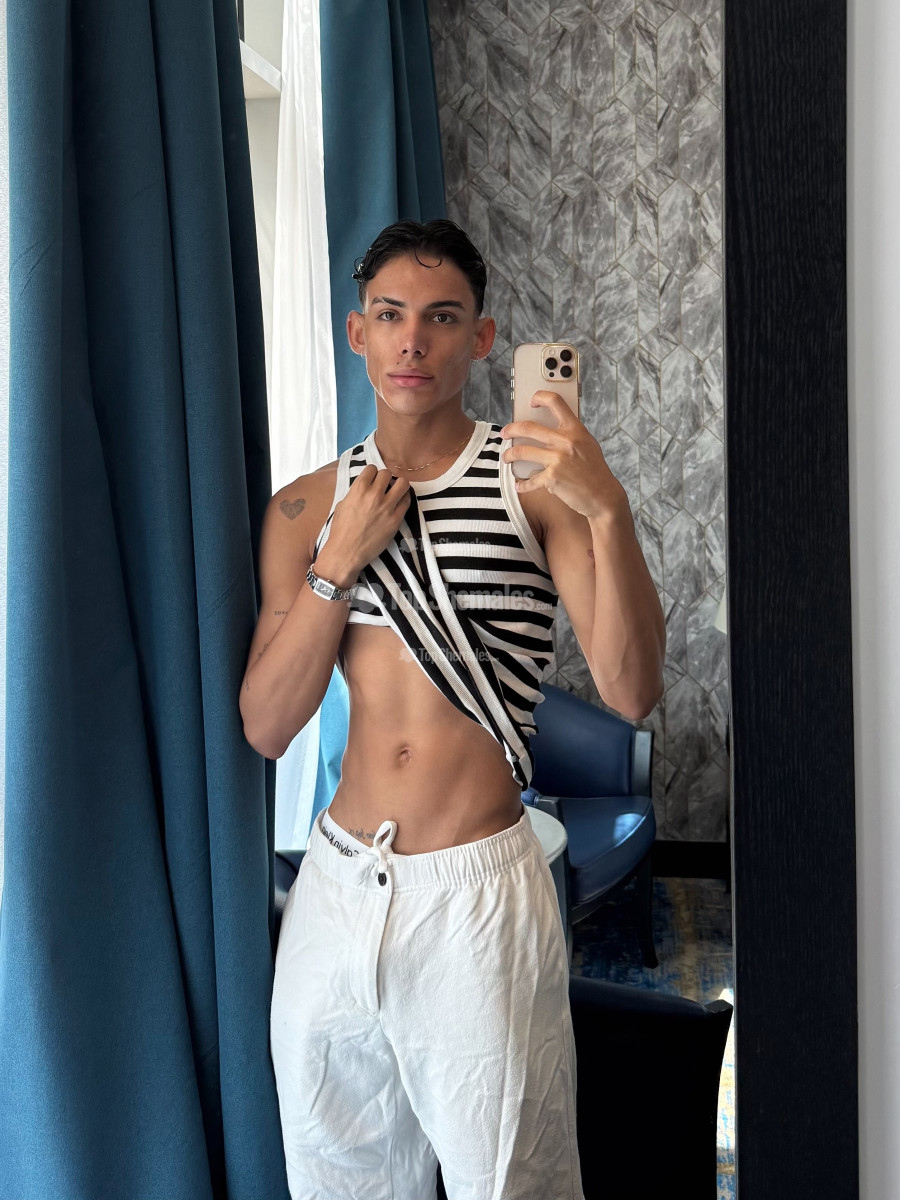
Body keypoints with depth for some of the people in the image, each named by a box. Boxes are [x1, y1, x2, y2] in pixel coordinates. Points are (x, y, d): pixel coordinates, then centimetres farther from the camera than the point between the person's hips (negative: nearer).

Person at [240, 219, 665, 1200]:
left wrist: (609, 512, -28)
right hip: (335, 885, 4)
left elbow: (631, 692, -14)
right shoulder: (307, 508, 5)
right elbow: (265, 726, -1)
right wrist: (339, 561, -11)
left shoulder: (534, 478, -5)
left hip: (478, 890, -3)